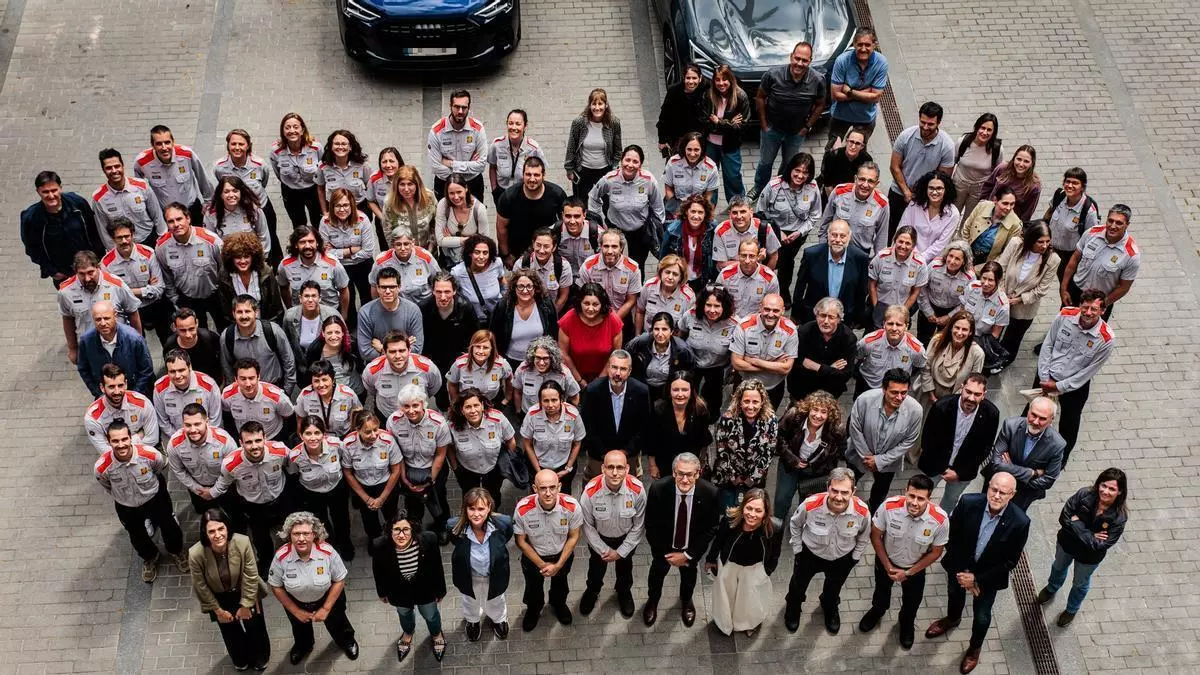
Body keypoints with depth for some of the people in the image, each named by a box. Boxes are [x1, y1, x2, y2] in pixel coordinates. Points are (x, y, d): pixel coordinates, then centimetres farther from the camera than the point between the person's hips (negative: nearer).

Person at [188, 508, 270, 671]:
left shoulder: (242, 543, -36)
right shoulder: (195, 554, -35)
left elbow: (251, 577, -21)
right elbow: (201, 586, -17)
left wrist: (246, 605, -12)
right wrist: (217, 610, -6)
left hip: (246, 592, 0)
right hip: (219, 597, 0)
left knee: (255, 626, 20)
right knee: (230, 631, 25)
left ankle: (260, 657, 55)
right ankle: (239, 658, 60)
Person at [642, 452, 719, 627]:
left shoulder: (710, 493, -32)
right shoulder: (658, 489, -34)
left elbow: (711, 528, -17)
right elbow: (651, 525, -18)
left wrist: (688, 555, -16)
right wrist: (665, 553, -14)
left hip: (692, 545, 1)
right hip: (664, 543, -1)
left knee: (689, 573, 27)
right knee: (658, 570, 25)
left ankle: (686, 601, 61)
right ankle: (652, 600, 58)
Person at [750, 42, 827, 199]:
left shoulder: (818, 80, -21)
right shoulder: (773, 74, -25)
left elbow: (820, 105, -3)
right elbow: (760, 97, -9)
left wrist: (807, 127, -5)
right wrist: (763, 124, -7)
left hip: (797, 132, 1)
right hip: (772, 127, -1)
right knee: (765, 162, 18)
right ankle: (758, 188, 44)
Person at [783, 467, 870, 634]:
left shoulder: (862, 512, -34)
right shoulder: (810, 505, -38)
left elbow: (864, 536, -8)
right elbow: (795, 524, -13)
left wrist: (855, 557, 1)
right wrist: (797, 550, -5)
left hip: (842, 558, 1)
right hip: (810, 553, -1)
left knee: (833, 589, 32)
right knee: (798, 585, 28)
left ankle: (830, 609, 68)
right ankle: (793, 608, 63)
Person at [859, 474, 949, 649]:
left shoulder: (940, 520, -36)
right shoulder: (889, 507, -37)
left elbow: (935, 552, -17)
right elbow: (875, 536, -18)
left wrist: (908, 573, -13)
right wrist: (888, 567, -12)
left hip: (915, 567, 0)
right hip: (887, 560, 0)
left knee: (911, 601, 28)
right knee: (882, 590, 32)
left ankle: (907, 623, 62)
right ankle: (877, 611, 66)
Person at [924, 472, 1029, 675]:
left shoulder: (1019, 522, -31)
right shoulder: (968, 503, -28)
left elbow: (1010, 561, -19)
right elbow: (952, 537, -14)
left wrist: (977, 579, -20)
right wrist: (961, 572, -15)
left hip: (988, 575, -2)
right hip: (959, 567, 2)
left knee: (982, 616, 18)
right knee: (955, 595, 31)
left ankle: (974, 648, 50)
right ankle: (952, 619, 65)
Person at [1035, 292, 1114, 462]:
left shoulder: (1106, 339, -27)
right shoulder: (1065, 315, -21)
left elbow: (1088, 372, -18)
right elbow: (1047, 345, -9)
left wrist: (1058, 387, -15)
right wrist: (1045, 378, -11)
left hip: (1075, 385, -2)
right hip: (1047, 375, 2)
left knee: (1068, 425, 18)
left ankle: (1060, 458, 46)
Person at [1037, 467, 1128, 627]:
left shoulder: (1118, 517, -34)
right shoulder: (1084, 494, -31)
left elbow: (1100, 545, -33)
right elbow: (1064, 518, -26)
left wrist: (1076, 524, -33)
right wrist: (1089, 535, -32)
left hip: (1089, 556, -2)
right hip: (1067, 543, 2)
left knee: (1080, 583, 27)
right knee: (1059, 567, 34)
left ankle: (1071, 610, 58)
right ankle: (1051, 589, 68)